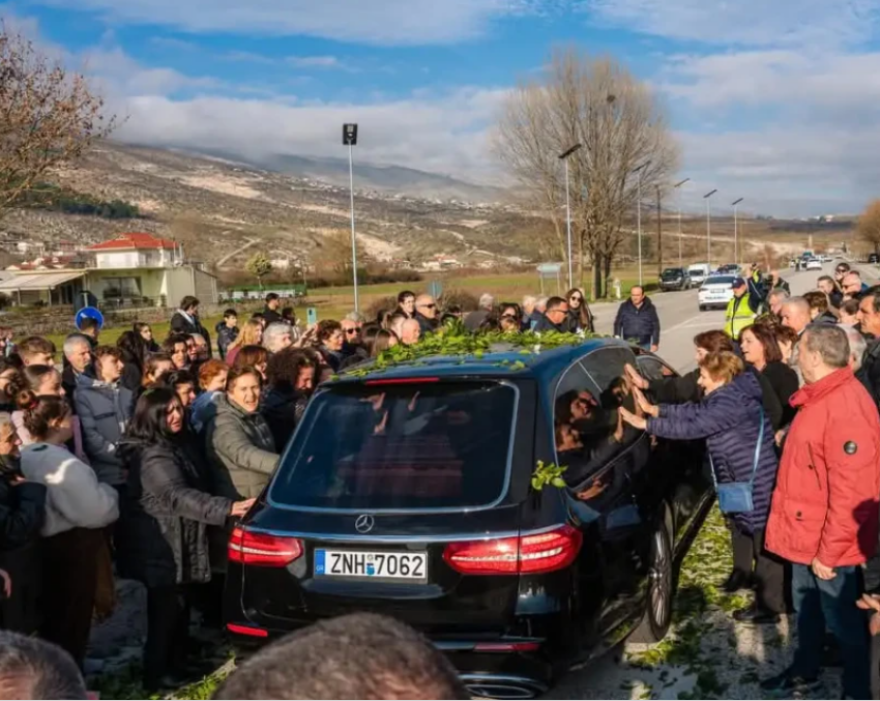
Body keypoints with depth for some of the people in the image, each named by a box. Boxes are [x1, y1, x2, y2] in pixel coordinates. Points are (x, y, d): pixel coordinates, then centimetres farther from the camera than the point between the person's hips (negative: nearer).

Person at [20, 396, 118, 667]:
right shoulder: (64, 463, -26)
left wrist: (100, 492, 9)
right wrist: (109, 493, -5)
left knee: (52, 617, 22)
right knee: (73, 619, 6)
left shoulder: (27, 456, 3)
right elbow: (94, 509, -25)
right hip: (72, 546, -9)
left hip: (45, 543, 9)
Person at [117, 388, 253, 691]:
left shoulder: (169, 446, 12)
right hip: (161, 547, -10)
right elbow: (179, 497, -36)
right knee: (165, 611, -2)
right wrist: (228, 508, -46)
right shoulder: (154, 456, -23)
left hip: (175, 543, 10)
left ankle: (175, 666, 29)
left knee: (175, 609, 18)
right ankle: (156, 677, 8)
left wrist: (227, 507, 20)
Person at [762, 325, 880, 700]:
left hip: (830, 544, -10)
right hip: (806, 534, 10)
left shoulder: (846, 408, -27)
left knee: (843, 620, 7)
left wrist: (829, 552, -23)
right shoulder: (819, 397, 6)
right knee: (806, 608, 24)